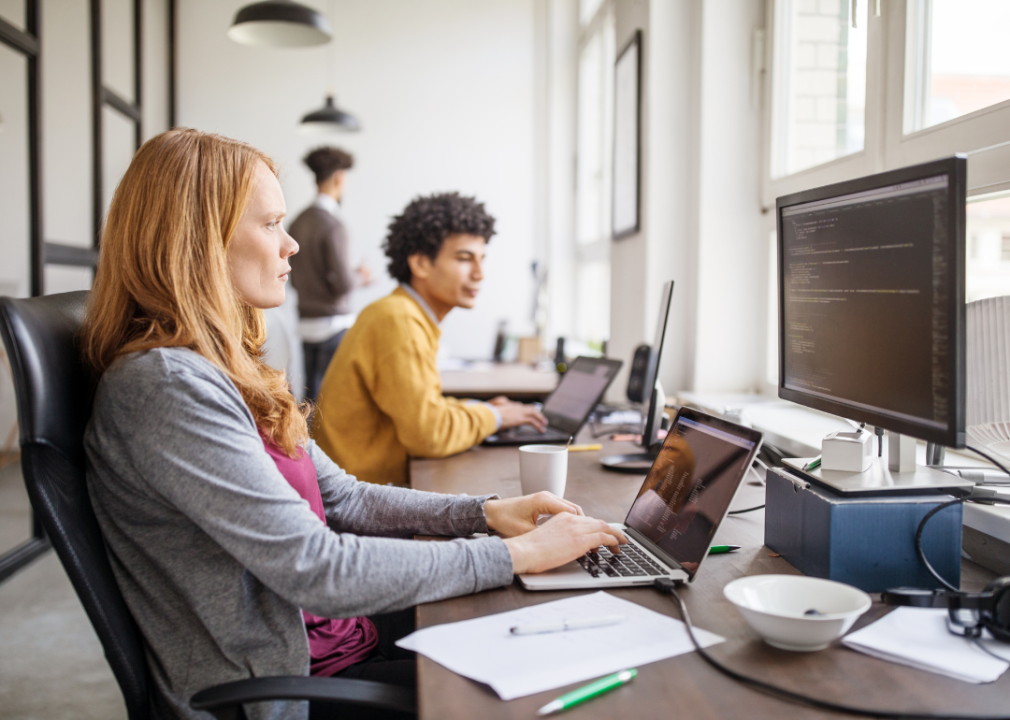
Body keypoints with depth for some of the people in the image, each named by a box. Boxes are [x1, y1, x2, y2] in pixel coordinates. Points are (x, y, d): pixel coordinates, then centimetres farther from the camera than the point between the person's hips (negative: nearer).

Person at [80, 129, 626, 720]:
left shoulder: (228, 369, 7)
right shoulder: (165, 385, -24)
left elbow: (341, 497, 10)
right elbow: (316, 569, -26)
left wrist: (486, 511, -2)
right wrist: (517, 554, -20)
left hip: (328, 634, 8)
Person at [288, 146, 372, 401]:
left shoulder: (298, 222, 8)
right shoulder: (332, 222, -15)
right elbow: (342, 283, -19)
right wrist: (360, 276, 3)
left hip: (306, 322, 7)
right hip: (333, 322, -7)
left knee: (312, 396, 13)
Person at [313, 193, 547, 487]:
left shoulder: (409, 316, 13)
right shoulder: (398, 322, -18)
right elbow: (428, 433, -22)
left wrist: (475, 409, 8)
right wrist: (492, 417, -7)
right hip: (366, 492, -9)